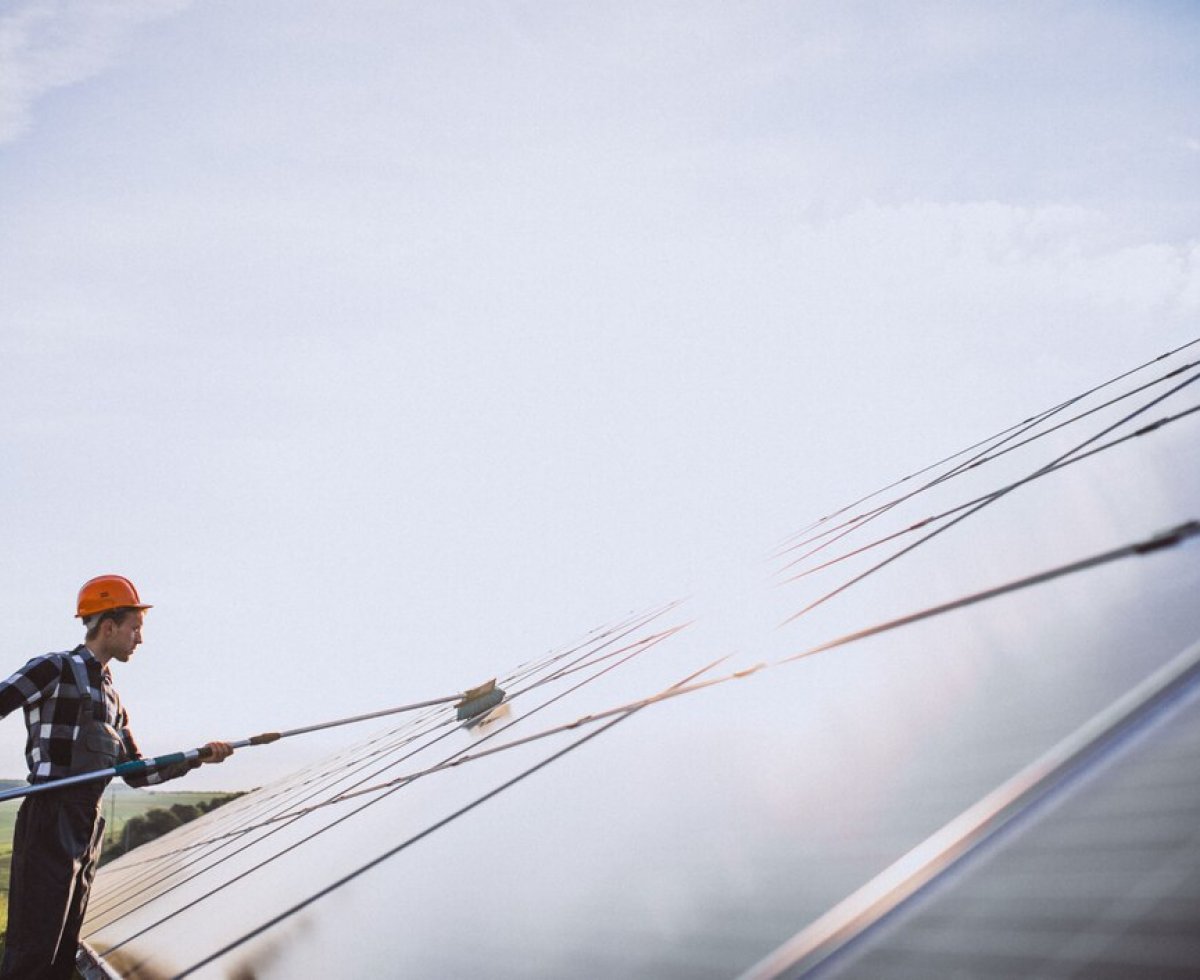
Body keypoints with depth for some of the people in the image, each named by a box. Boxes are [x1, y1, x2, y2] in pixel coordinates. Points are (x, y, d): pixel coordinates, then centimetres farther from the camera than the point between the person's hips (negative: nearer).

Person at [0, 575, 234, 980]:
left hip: (88, 829, 8)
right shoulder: (54, 669, -3)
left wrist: (198, 758, 13)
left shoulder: (111, 697, 20)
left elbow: (137, 774, 23)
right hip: (49, 825, -8)